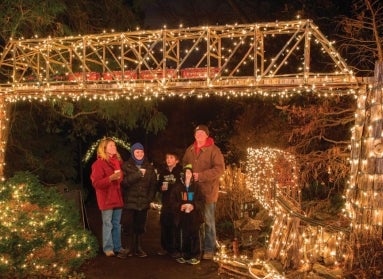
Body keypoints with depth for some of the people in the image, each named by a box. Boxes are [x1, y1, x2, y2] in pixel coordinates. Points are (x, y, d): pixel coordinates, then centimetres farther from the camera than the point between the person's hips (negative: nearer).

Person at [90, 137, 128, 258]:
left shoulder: (117, 161, 15)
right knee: (108, 224, -3)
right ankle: (108, 249, 7)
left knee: (117, 224, 10)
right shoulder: (99, 163, -8)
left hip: (117, 198, 7)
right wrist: (110, 178, -26)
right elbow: (96, 183, -16)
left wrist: (120, 177, 6)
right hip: (106, 199, -7)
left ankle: (117, 247, 18)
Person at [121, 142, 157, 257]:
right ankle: (130, 248, 7)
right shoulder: (126, 166, 2)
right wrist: (138, 174, -15)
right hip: (130, 201, -2)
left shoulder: (149, 167, 11)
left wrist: (149, 198, -1)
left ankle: (138, 248, 13)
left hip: (143, 202, 2)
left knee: (140, 226, 5)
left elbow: (153, 184, 7)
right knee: (130, 226, -3)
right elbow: (124, 182, -12)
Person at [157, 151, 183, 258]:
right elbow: (158, 186, 21)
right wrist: (161, 188, 1)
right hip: (165, 203, 5)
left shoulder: (180, 171, -5)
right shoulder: (163, 172, 13)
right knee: (164, 226, 6)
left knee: (176, 227, -5)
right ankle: (166, 248, 19)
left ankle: (176, 249, 5)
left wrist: (170, 187, -13)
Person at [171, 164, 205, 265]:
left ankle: (196, 256, 10)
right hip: (183, 216, 1)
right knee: (184, 236, 8)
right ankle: (185, 255, 20)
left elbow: (202, 200, 0)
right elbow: (172, 200, 2)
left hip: (194, 216, -1)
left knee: (194, 236, 0)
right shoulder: (178, 187, 3)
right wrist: (180, 206, -15)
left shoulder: (196, 186, 1)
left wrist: (194, 206, -17)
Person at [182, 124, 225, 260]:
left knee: (208, 221, 2)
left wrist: (201, 176, -22)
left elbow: (219, 168, -16)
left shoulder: (213, 150, -8)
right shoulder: (190, 149, 11)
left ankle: (209, 249, 13)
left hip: (208, 190, -5)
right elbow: (184, 165, 22)